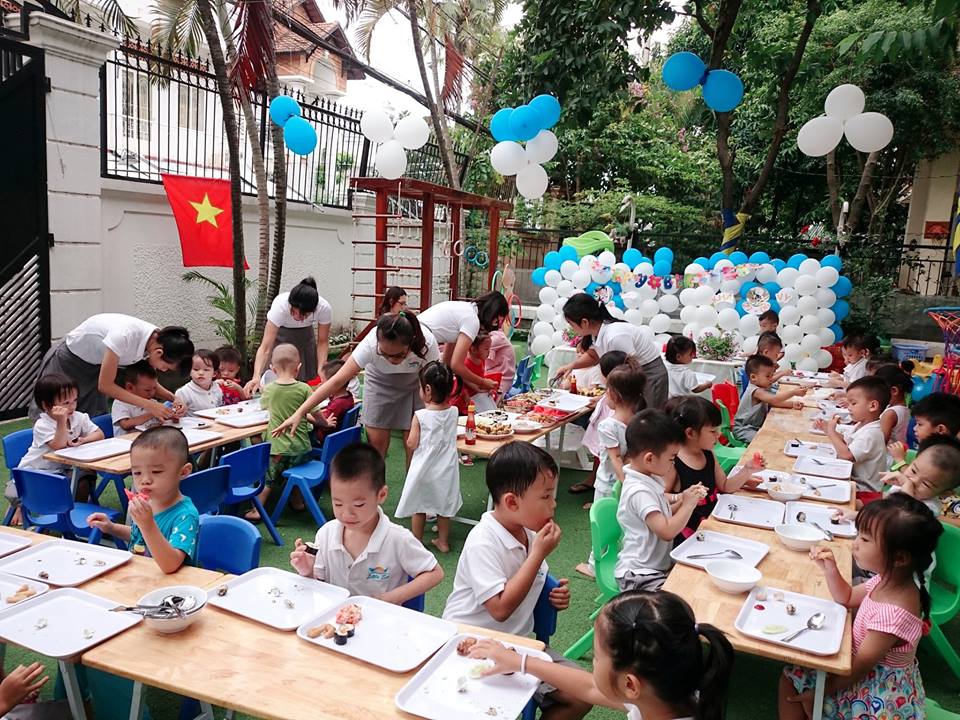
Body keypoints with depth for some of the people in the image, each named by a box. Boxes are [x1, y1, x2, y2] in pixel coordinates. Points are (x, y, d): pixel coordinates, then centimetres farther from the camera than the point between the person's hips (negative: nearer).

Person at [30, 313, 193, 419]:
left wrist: (173, 398, -23)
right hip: (68, 360, -6)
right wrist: (148, 405, -35)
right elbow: (105, 385, -32)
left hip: (95, 365, 6)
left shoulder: (156, 340, -21)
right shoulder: (124, 335, -41)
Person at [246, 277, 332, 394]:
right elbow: (265, 348, -39)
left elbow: (322, 342, -17)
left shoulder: (324, 308, -32)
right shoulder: (280, 306, -38)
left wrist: (321, 370, -29)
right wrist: (256, 377, -53)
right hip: (280, 333, -2)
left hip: (305, 334, 2)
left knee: (307, 378, -3)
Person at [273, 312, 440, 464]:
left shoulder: (426, 342, -37)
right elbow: (337, 381, -34)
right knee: (376, 440, -5)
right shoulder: (370, 344, -37)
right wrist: (300, 413, -37)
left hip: (415, 381, 0)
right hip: (380, 380, 0)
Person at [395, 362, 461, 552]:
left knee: (419, 508, 15)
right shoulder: (453, 412, -8)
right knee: (444, 506, 18)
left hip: (424, 469, -3)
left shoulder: (420, 416, -19)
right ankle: (443, 541, 29)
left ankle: (416, 542, 27)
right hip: (445, 470, 3)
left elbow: (412, 444, -14)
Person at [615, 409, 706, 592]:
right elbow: (667, 531, -27)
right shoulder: (640, 492, -23)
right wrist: (688, 504, -15)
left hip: (658, 565, 10)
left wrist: (682, 500, 0)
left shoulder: (649, 479, 6)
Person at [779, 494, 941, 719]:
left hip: (882, 693, -8)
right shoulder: (888, 579, -9)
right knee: (791, 677, 6)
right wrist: (830, 569, -8)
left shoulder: (894, 614, -34)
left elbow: (860, 667, -24)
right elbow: (847, 598, 11)